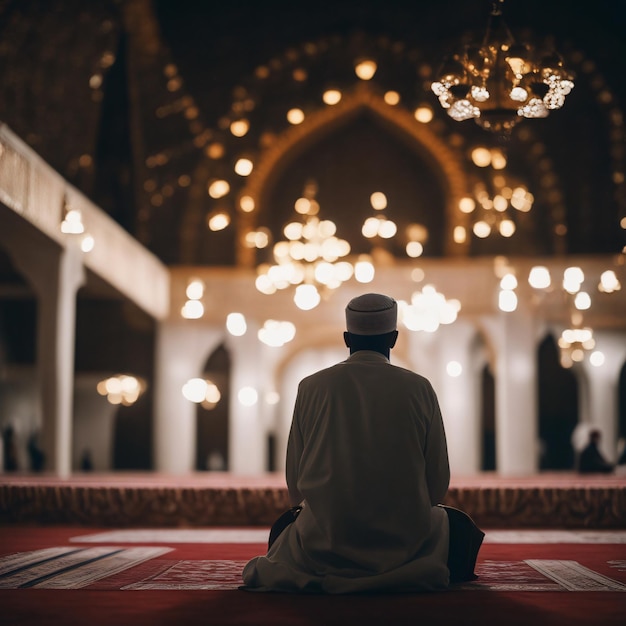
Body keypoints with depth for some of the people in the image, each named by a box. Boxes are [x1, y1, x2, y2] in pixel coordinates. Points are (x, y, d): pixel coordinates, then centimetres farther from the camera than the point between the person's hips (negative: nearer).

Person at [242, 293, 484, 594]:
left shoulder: (311, 387, -2)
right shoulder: (419, 388, -4)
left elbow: (295, 487, 2)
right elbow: (438, 485, 0)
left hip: (323, 547, 2)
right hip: (406, 544, -1)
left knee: (285, 526, 35)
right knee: (459, 526, 30)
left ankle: (330, 575, 19)